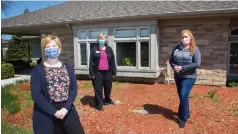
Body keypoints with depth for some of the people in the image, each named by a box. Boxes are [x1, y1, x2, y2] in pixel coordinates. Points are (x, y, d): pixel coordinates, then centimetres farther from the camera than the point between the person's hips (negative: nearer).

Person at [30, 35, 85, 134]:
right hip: (46, 115, -2)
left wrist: (66, 108, -12)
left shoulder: (68, 68, 7)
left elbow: (73, 89, 1)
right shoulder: (37, 70, -2)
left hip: (67, 111, 3)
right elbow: (36, 94, -9)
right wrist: (54, 111, -15)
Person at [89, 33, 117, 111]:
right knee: (98, 89, 1)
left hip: (107, 72, 3)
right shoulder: (94, 49, 1)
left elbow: (112, 61, 7)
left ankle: (107, 100, 35)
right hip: (98, 72, -2)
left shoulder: (109, 49, 7)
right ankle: (99, 104, 12)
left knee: (108, 88, 14)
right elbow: (91, 62, -2)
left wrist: (114, 72, 4)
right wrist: (92, 73, -9)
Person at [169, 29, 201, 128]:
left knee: (184, 96, -9)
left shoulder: (194, 49, -10)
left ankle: (183, 118, 9)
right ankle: (186, 114, 37)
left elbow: (197, 63, -19)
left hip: (189, 77, -5)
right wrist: (174, 67, -12)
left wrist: (182, 68, -21)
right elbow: (171, 60, 9)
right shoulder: (177, 48, 3)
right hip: (178, 76, 5)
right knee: (181, 97, 16)